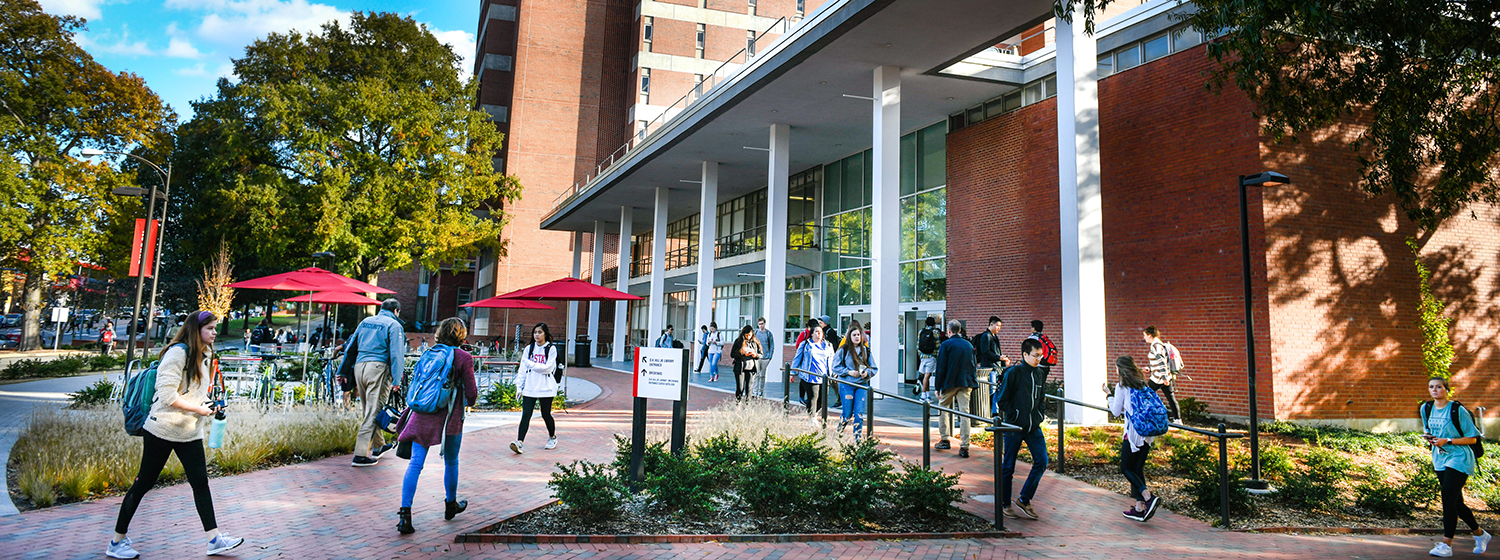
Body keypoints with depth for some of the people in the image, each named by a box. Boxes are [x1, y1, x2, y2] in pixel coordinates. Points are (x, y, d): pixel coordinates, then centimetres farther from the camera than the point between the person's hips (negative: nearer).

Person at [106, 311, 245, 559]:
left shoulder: (205, 355, 12)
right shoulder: (179, 352, -14)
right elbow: (167, 394, -21)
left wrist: (209, 407, 7)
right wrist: (197, 409, -18)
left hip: (190, 433, 7)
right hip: (163, 429, -7)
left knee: (201, 482, 2)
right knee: (144, 483, 4)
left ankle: (214, 539, 2)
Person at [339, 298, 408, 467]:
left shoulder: (365, 322, 18)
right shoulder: (394, 325, -1)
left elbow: (351, 347, 20)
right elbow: (396, 354, -10)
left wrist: (344, 371, 24)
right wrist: (396, 379, -12)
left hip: (359, 366, 7)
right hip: (378, 367, -7)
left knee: (368, 410, 19)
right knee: (373, 413, -3)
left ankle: (378, 445, 34)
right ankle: (361, 455, -5)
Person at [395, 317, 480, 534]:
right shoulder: (464, 357, -6)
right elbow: (471, 392, -6)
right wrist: (469, 402, 16)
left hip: (422, 414, 3)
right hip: (449, 417, -3)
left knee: (415, 463, 0)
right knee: (451, 462, 16)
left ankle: (405, 513, -10)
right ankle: (451, 504, 33)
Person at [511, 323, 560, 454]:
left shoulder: (551, 349, -2)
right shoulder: (529, 349, 9)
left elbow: (547, 368, -12)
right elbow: (522, 369, 10)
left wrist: (531, 364, -12)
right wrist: (519, 387, 5)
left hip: (546, 388, -3)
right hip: (529, 388, 3)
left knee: (546, 415, 8)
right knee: (525, 415, -7)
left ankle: (552, 437, 31)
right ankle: (520, 442, -13)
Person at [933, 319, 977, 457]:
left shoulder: (946, 345, -6)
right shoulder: (969, 345, 10)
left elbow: (941, 368, -7)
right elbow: (973, 365, 15)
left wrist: (938, 386, -1)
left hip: (949, 383, -4)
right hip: (966, 383, 4)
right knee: (964, 412, 0)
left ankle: (944, 440, 18)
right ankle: (964, 447, -3)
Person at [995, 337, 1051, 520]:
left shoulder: (1040, 374, 9)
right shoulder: (1013, 373, -10)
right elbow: (1002, 400, -9)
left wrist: (1040, 415, 8)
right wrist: (1014, 416, -12)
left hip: (1034, 427, 6)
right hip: (1014, 428, -6)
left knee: (1041, 461, -2)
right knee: (1008, 466, 4)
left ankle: (1024, 500, 12)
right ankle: (1005, 504, 18)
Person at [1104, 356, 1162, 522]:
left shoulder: (1122, 386, -7)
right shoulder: (1142, 384, 12)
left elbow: (1116, 412, -3)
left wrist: (1109, 394, 8)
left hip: (1133, 433, -7)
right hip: (1148, 433, 7)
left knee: (1126, 468, 4)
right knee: (1138, 469, 13)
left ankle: (1148, 497, -14)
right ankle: (1140, 508, 13)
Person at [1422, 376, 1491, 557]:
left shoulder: (1457, 410, -11)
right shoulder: (1426, 409, 7)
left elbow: (1472, 438, -8)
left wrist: (1447, 441, -19)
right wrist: (1429, 437, 0)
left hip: (1459, 459, -6)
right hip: (1440, 459, 6)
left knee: (1448, 499, -13)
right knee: (1456, 503, 14)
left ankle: (1446, 544, -11)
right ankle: (1480, 535, 35)